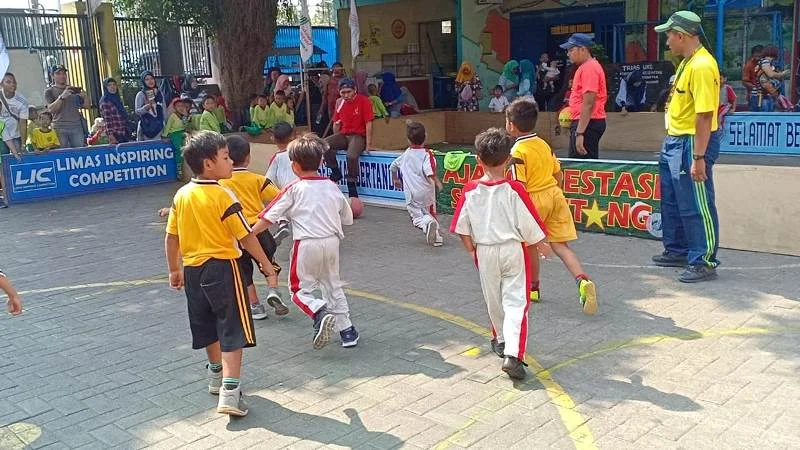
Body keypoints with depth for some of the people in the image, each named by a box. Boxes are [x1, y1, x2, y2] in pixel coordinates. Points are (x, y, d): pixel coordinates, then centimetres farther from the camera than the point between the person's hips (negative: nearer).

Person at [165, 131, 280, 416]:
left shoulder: (181, 195, 4)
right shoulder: (222, 196, -16)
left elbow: (171, 237, 9)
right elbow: (246, 237, -14)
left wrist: (174, 270, 21)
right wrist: (267, 267, -5)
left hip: (193, 270, 7)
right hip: (222, 267, -7)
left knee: (209, 328, 23)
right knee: (232, 331, -2)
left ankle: (217, 375, 41)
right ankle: (229, 393, -10)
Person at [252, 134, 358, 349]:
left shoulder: (294, 189, -6)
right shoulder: (332, 187, 6)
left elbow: (268, 218, -7)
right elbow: (347, 219, 14)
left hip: (307, 244, -4)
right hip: (332, 242, 5)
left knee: (300, 289, 10)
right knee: (334, 286, 19)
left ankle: (321, 314, -17)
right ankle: (347, 330, 20)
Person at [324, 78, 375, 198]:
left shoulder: (364, 101, -7)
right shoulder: (340, 103, 10)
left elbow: (368, 124, -10)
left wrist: (368, 144, -14)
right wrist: (336, 141, 14)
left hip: (358, 136, -5)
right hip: (343, 135, 5)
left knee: (352, 155, -35)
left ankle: (351, 184, -14)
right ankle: (336, 172, -5)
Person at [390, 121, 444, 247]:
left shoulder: (405, 154, 5)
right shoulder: (427, 154, -9)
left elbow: (393, 166, 19)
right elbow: (429, 172, -24)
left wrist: (395, 180, 35)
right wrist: (437, 182, -9)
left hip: (411, 193, 1)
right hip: (426, 190, -1)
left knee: (416, 216, 6)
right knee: (431, 214, 18)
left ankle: (427, 223, -26)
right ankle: (437, 238, 6)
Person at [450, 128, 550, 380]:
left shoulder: (471, 191, -7)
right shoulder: (514, 190, -13)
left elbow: (462, 228, 0)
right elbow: (529, 225, -7)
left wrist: (472, 250, 17)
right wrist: (541, 245, 11)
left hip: (485, 252, 2)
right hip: (514, 250, -2)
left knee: (493, 299, 20)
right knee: (515, 302, -2)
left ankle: (501, 340, 40)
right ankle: (513, 354, -15)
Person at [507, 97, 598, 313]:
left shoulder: (518, 152, -13)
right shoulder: (544, 144, 9)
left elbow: (521, 187, -18)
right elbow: (559, 176, 15)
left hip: (534, 200, -6)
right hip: (555, 195, 6)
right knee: (560, 245, 6)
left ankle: (533, 287, 29)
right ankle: (583, 281, -13)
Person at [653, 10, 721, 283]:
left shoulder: (702, 66, -20)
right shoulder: (687, 63, 11)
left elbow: (705, 115, -24)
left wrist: (699, 157, -26)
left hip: (692, 143, -11)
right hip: (674, 140, 11)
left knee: (697, 206, -2)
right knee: (671, 201, 20)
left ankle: (704, 262, 8)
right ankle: (677, 251, 34)